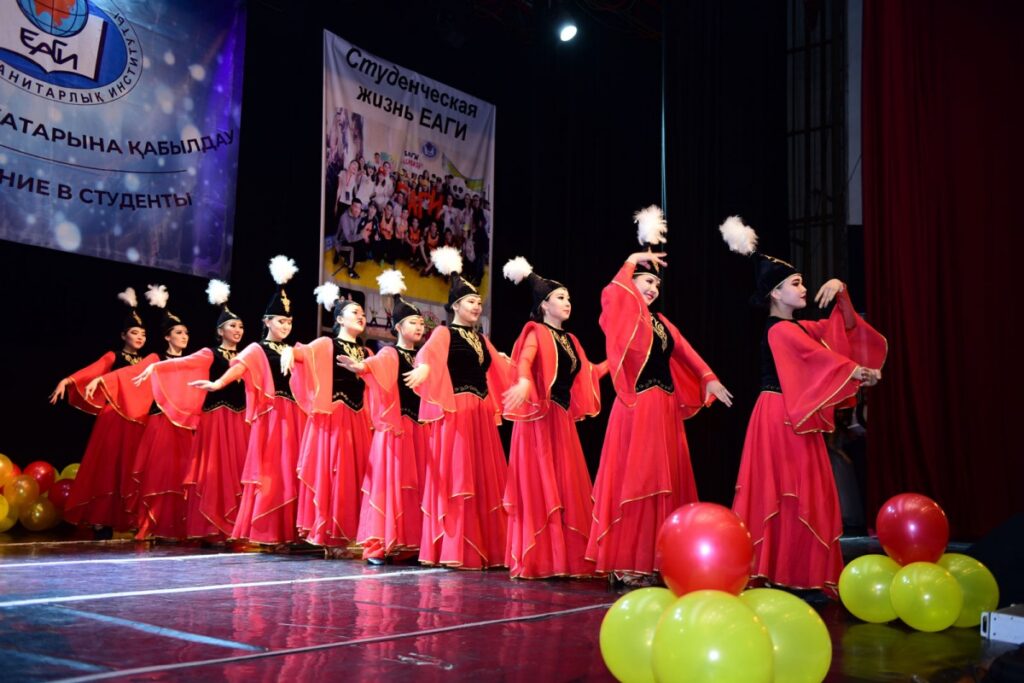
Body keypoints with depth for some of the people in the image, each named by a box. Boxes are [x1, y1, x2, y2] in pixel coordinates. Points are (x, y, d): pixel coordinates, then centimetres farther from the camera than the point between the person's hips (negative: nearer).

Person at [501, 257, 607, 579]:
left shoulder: (569, 340, 18)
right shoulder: (536, 332, -5)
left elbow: (586, 373, 24)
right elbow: (525, 361, -25)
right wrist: (524, 383, -45)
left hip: (563, 418, 8)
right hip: (539, 417, -8)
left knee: (566, 486, 7)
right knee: (538, 487, -7)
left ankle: (565, 558, 12)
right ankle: (535, 561, -2)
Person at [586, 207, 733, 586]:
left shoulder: (660, 321, 17)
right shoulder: (624, 318, -4)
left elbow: (684, 352, 15)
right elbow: (610, 295, -24)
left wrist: (708, 379, 4)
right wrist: (631, 263, -14)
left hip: (665, 408, 8)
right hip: (637, 407, -8)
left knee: (665, 483, 8)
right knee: (633, 481, -6)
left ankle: (653, 560, 14)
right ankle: (626, 563, -1)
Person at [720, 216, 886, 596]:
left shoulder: (798, 327, 16)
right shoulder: (780, 331, -12)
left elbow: (845, 328, 19)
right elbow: (824, 358, -13)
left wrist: (840, 292, 6)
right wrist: (863, 373, -4)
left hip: (796, 417, 10)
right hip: (780, 417, -10)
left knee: (801, 495, 9)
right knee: (788, 495, -6)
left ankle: (798, 574, 14)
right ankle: (785, 574, -1)